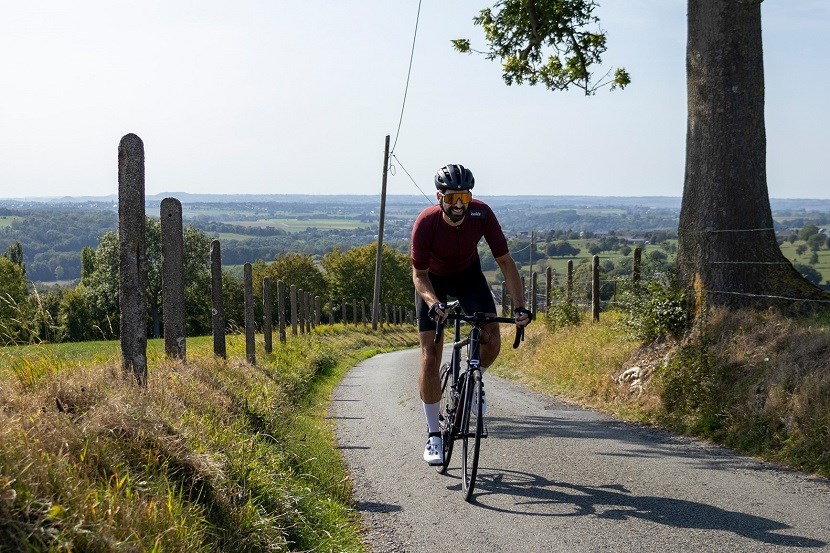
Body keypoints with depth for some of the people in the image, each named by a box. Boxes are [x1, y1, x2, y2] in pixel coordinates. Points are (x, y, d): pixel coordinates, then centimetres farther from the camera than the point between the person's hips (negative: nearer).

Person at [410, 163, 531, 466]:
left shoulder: (481, 214, -28)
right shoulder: (425, 223, -33)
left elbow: (505, 261, -21)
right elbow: (419, 275, -25)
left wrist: (519, 306, -30)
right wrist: (434, 304, -45)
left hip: (468, 274, 2)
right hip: (433, 280, -2)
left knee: (492, 341, -19)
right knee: (430, 358, -9)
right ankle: (433, 434, 3)